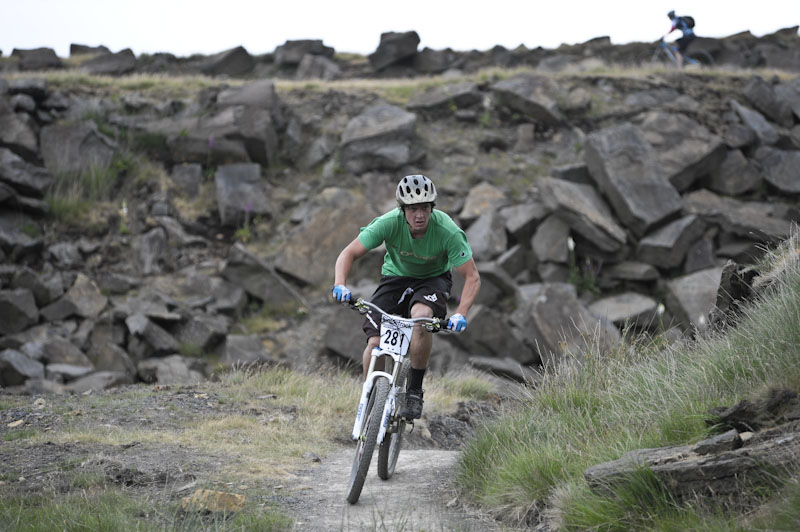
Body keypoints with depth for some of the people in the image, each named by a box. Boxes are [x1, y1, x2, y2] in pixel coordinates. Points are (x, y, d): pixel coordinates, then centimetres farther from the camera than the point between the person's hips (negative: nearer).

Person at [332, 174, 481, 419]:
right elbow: (349, 253, -22)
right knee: (375, 344, -17)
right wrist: (340, 284, -41)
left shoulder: (447, 231, -29)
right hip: (396, 277, 1)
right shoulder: (389, 222, -27)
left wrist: (460, 314, -39)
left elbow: (472, 277, -24)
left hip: (433, 278, -1)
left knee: (421, 316, -36)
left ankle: (415, 391, -18)